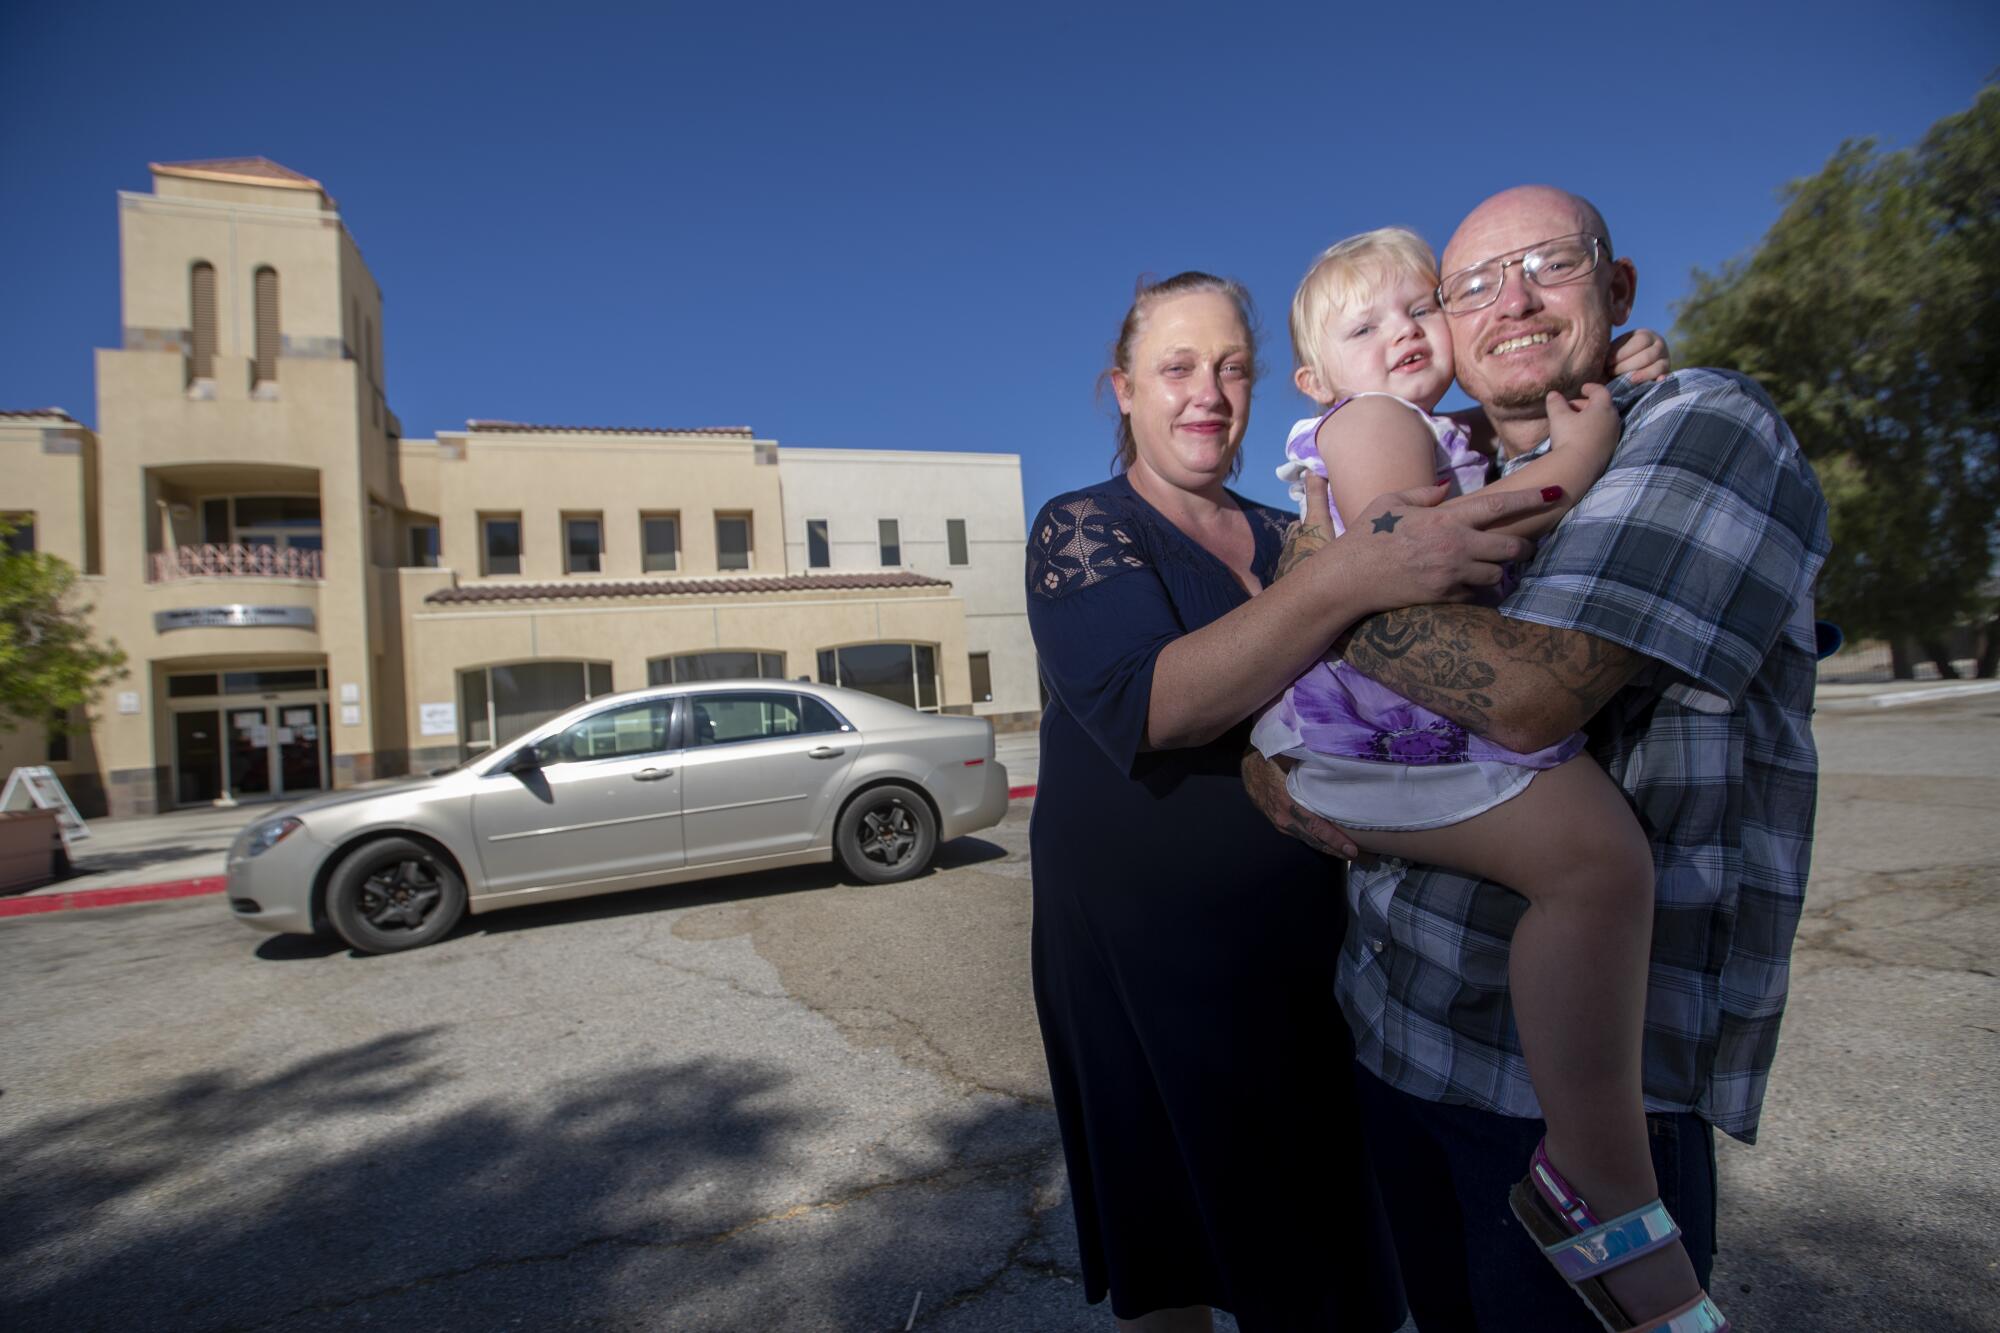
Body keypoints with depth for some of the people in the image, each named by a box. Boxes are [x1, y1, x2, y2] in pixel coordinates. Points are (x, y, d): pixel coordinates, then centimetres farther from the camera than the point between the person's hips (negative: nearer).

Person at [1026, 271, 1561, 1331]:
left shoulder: (1287, 538, 10)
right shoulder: (1079, 530, -7)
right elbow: (1151, 703, -24)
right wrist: (1347, 578, -35)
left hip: (1307, 946, 5)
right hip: (1146, 955, -5)